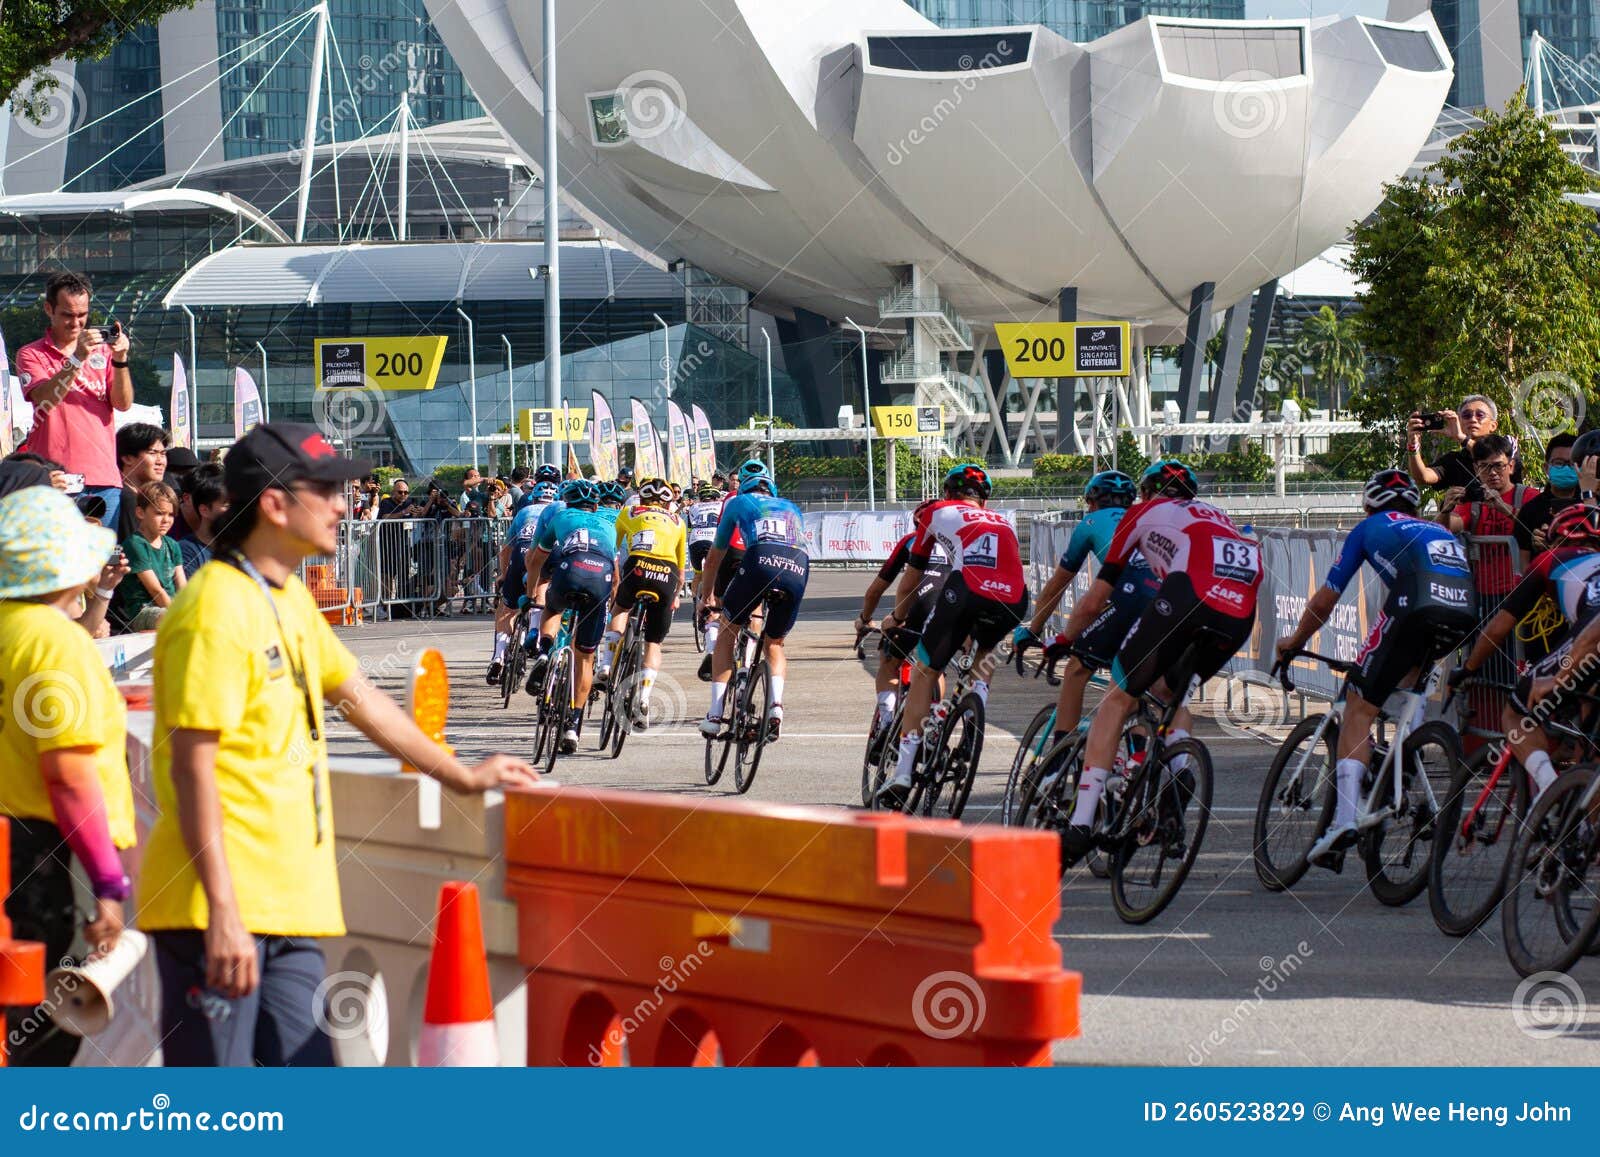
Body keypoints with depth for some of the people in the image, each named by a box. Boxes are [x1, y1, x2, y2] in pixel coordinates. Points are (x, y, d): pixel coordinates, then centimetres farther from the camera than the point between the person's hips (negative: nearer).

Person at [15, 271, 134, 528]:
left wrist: (120, 360, -12)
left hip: (104, 477, 3)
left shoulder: (102, 350, 15)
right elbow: (44, 400, -10)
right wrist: (78, 358, -19)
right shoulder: (31, 354, 7)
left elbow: (123, 404, 4)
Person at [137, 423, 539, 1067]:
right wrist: (222, 911, -23)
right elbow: (192, 767, -18)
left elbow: (359, 699, 29)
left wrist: (462, 777, 36)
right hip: (222, 903, -9)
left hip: (289, 903, 9)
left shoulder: (291, 601, 15)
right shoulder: (217, 610, -14)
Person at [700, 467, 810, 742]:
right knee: (774, 644, 24)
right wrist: (764, 603, 56)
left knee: (727, 633, 17)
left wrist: (708, 597, 51)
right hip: (798, 569, 3)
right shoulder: (792, 509, 38)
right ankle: (776, 705, 0)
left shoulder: (739, 503, 30)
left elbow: (713, 560, 36)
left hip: (761, 560, -3)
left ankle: (715, 714, 7)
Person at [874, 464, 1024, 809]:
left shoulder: (938, 513, 27)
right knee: (984, 653, 37)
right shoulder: (1004, 521, 36)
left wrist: (897, 619, 51)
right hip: (1013, 601, 3)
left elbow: (910, 581, 34)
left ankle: (902, 776, 5)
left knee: (925, 673, 12)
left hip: (966, 592, -3)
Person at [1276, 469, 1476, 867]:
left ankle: (1345, 815, -12)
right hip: (1466, 614, 5)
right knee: (1413, 660, 36)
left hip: (1416, 604, -4)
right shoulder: (1439, 531, 39)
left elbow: (1325, 600, 27)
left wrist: (1295, 640, 44)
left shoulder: (1370, 528, 27)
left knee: (1359, 706, 2)